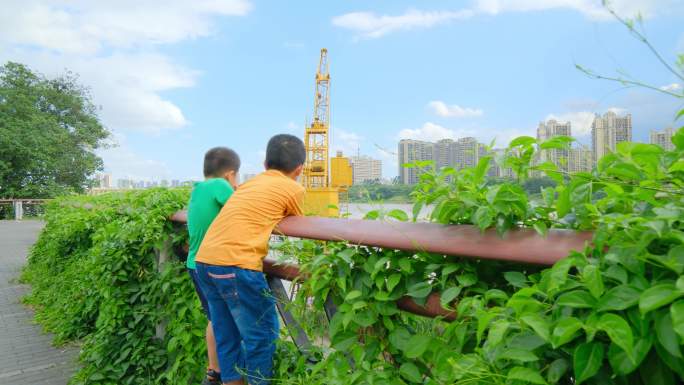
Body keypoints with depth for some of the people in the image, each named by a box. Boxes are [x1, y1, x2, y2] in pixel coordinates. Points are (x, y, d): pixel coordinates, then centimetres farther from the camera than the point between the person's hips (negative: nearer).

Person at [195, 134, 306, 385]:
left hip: (204, 261, 8)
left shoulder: (251, 182, 21)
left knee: (226, 335, 18)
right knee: (263, 334, 7)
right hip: (236, 266, -8)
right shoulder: (294, 189, 3)